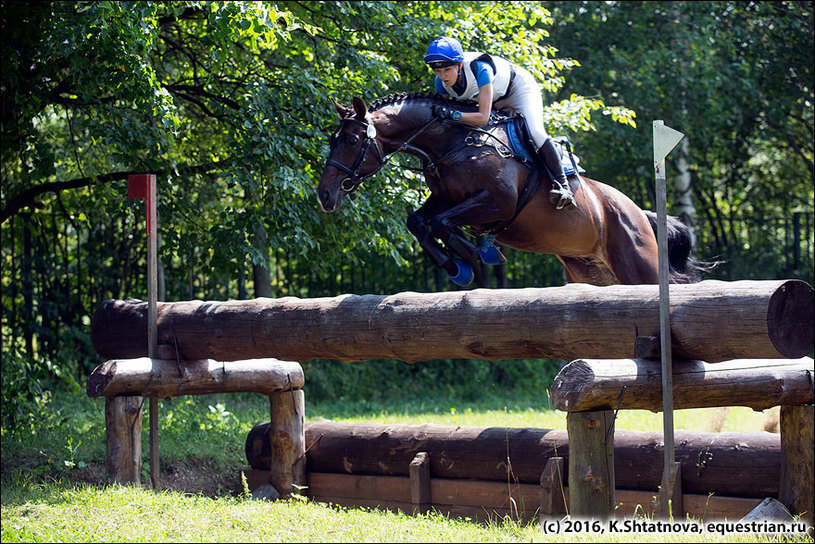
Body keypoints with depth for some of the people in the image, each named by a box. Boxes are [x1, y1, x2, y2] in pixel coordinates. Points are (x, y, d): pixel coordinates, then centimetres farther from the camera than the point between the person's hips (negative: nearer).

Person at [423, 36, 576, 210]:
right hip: (495, 100, 7)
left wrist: (453, 114, -58)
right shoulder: (442, 82, -25)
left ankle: (562, 184, -18)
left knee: (535, 132, -24)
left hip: (519, 87, -7)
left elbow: (483, 117, -48)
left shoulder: (480, 70, -44)